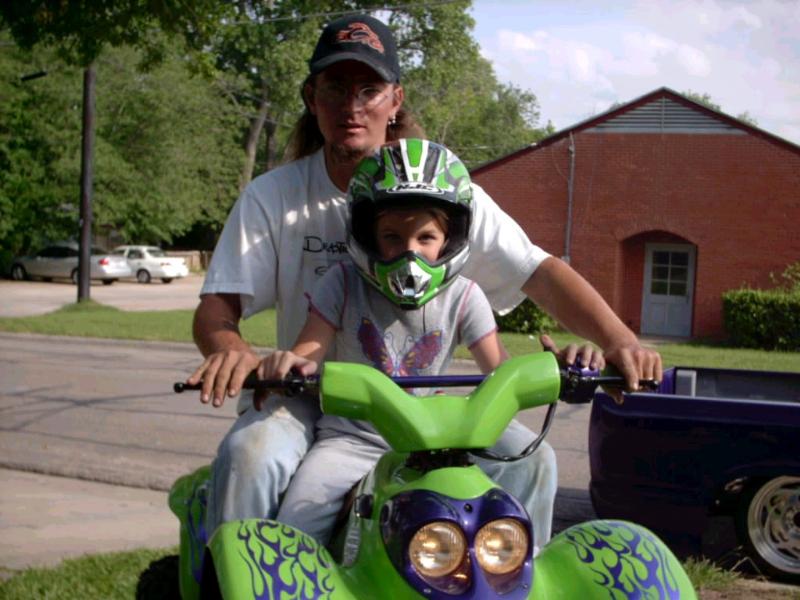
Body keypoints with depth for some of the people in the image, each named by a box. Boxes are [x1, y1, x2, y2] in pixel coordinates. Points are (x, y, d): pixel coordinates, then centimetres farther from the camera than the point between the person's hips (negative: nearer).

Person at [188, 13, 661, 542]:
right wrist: (230, 351, -34)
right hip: (308, 401, -1)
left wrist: (618, 340, -24)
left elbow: (540, 271, -7)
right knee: (250, 456, -32)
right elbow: (217, 305, -8)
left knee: (531, 460, -19)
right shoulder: (272, 197, -2)